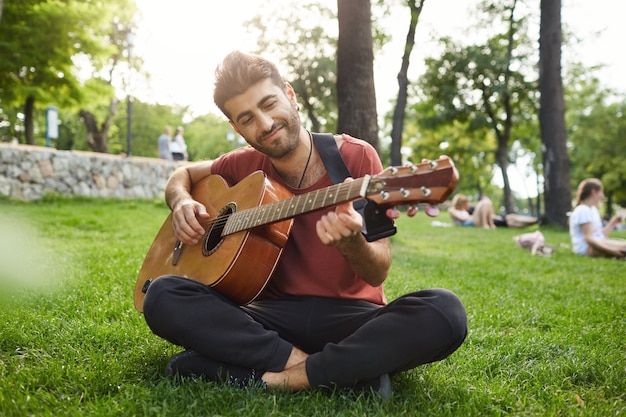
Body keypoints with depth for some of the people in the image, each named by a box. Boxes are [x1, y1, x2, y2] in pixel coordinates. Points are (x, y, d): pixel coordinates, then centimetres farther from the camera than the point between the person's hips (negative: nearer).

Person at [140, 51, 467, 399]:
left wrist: (351, 242, -33)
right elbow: (182, 176, 24)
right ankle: (348, 369, -22)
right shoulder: (246, 165, 5)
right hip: (276, 312, 3)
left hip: (350, 315, -3)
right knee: (162, 296, -21)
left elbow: (378, 273, -9)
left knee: (445, 311, -32)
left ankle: (272, 378, -24)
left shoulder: (356, 157, -6)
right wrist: (182, 203, 0)